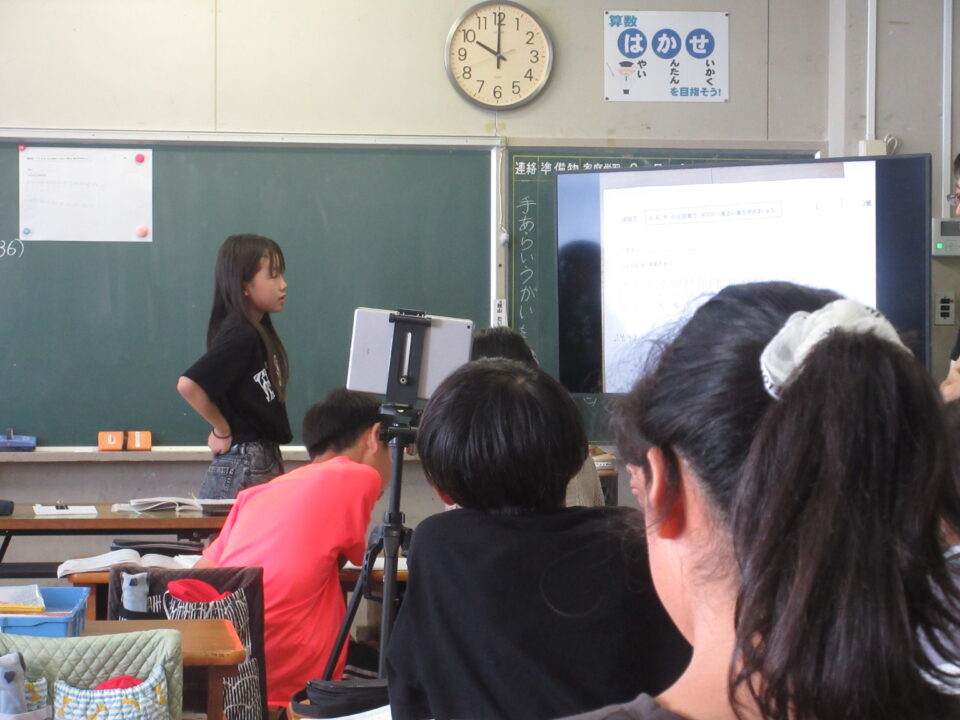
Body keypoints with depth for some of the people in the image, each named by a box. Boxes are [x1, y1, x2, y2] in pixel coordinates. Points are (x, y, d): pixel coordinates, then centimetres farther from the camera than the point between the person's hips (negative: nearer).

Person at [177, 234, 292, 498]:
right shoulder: (240, 336, -18)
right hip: (244, 465, -9)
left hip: (264, 460, 9)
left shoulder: (260, 331, 10)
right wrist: (222, 431, -14)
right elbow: (188, 385, -29)